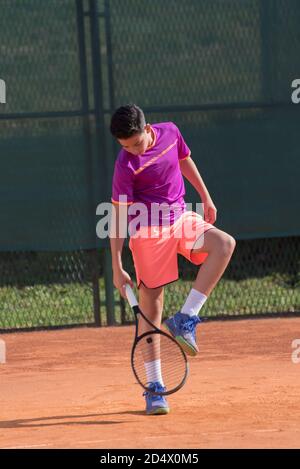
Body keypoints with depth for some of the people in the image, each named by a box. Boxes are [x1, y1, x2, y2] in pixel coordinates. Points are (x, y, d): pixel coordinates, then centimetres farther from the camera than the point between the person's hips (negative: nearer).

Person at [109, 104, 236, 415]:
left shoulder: (170, 132, -4)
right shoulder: (126, 165, -18)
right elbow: (119, 215, -16)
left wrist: (205, 198, 21)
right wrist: (117, 266, -17)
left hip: (180, 218, 5)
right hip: (148, 232, -5)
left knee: (224, 244, -22)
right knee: (150, 307, -3)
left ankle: (185, 320, -17)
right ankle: (154, 387, 6)